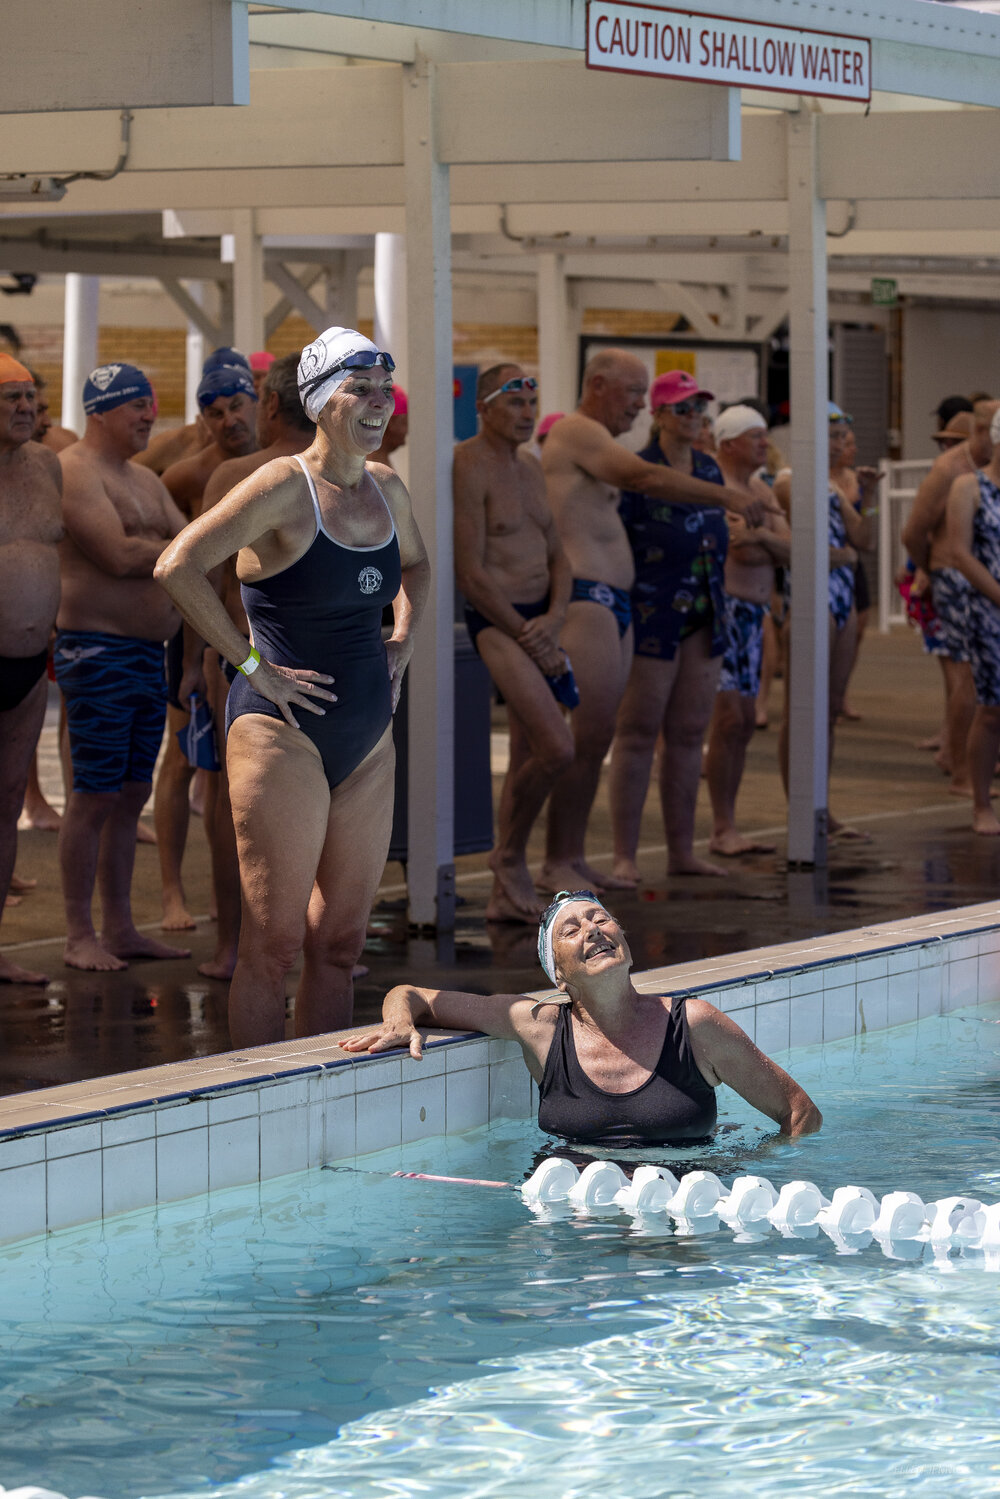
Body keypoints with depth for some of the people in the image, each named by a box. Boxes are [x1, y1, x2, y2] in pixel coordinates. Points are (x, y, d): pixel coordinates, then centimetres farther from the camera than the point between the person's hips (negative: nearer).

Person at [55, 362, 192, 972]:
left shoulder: (146, 480, 19)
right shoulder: (76, 471, -10)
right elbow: (120, 555, -19)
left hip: (149, 651, 9)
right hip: (97, 650, -9)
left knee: (132, 795, 11)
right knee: (94, 797, -7)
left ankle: (120, 928, 17)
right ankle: (80, 937, -2)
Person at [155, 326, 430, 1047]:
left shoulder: (388, 488, 11)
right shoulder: (284, 486, -12)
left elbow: (415, 563, 34)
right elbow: (179, 566, -20)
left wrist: (403, 639, 17)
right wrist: (252, 664, -17)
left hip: (368, 738, 7)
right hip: (284, 731, -7)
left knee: (340, 942, 9)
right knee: (275, 941, -8)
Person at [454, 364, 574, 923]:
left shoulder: (531, 466, 15)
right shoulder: (470, 466, -11)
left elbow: (557, 556, 15)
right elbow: (471, 573, -16)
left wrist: (554, 620, -5)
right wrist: (529, 639, -14)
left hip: (538, 622, 9)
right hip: (496, 623, -9)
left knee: (528, 757, 11)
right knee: (557, 747, -20)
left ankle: (506, 896, 18)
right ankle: (511, 855, 1)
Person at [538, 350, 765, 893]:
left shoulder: (588, 439, 24)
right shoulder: (577, 432, -9)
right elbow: (646, 478, -21)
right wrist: (725, 497, -21)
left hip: (613, 602, 11)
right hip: (584, 598, -11)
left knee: (598, 738, 8)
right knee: (588, 736, -13)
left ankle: (572, 857, 11)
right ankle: (555, 863, -11)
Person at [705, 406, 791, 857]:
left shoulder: (762, 492, 17)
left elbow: (790, 553, 5)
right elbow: (742, 551, -19)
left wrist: (761, 538, -12)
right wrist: (772, 546, -5)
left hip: (753, 612, 9)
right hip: (721, 605, -9)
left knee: (745, 722, 8)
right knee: (728, 718, -13)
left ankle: (727, 828, 12)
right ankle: (722, 830, -11)